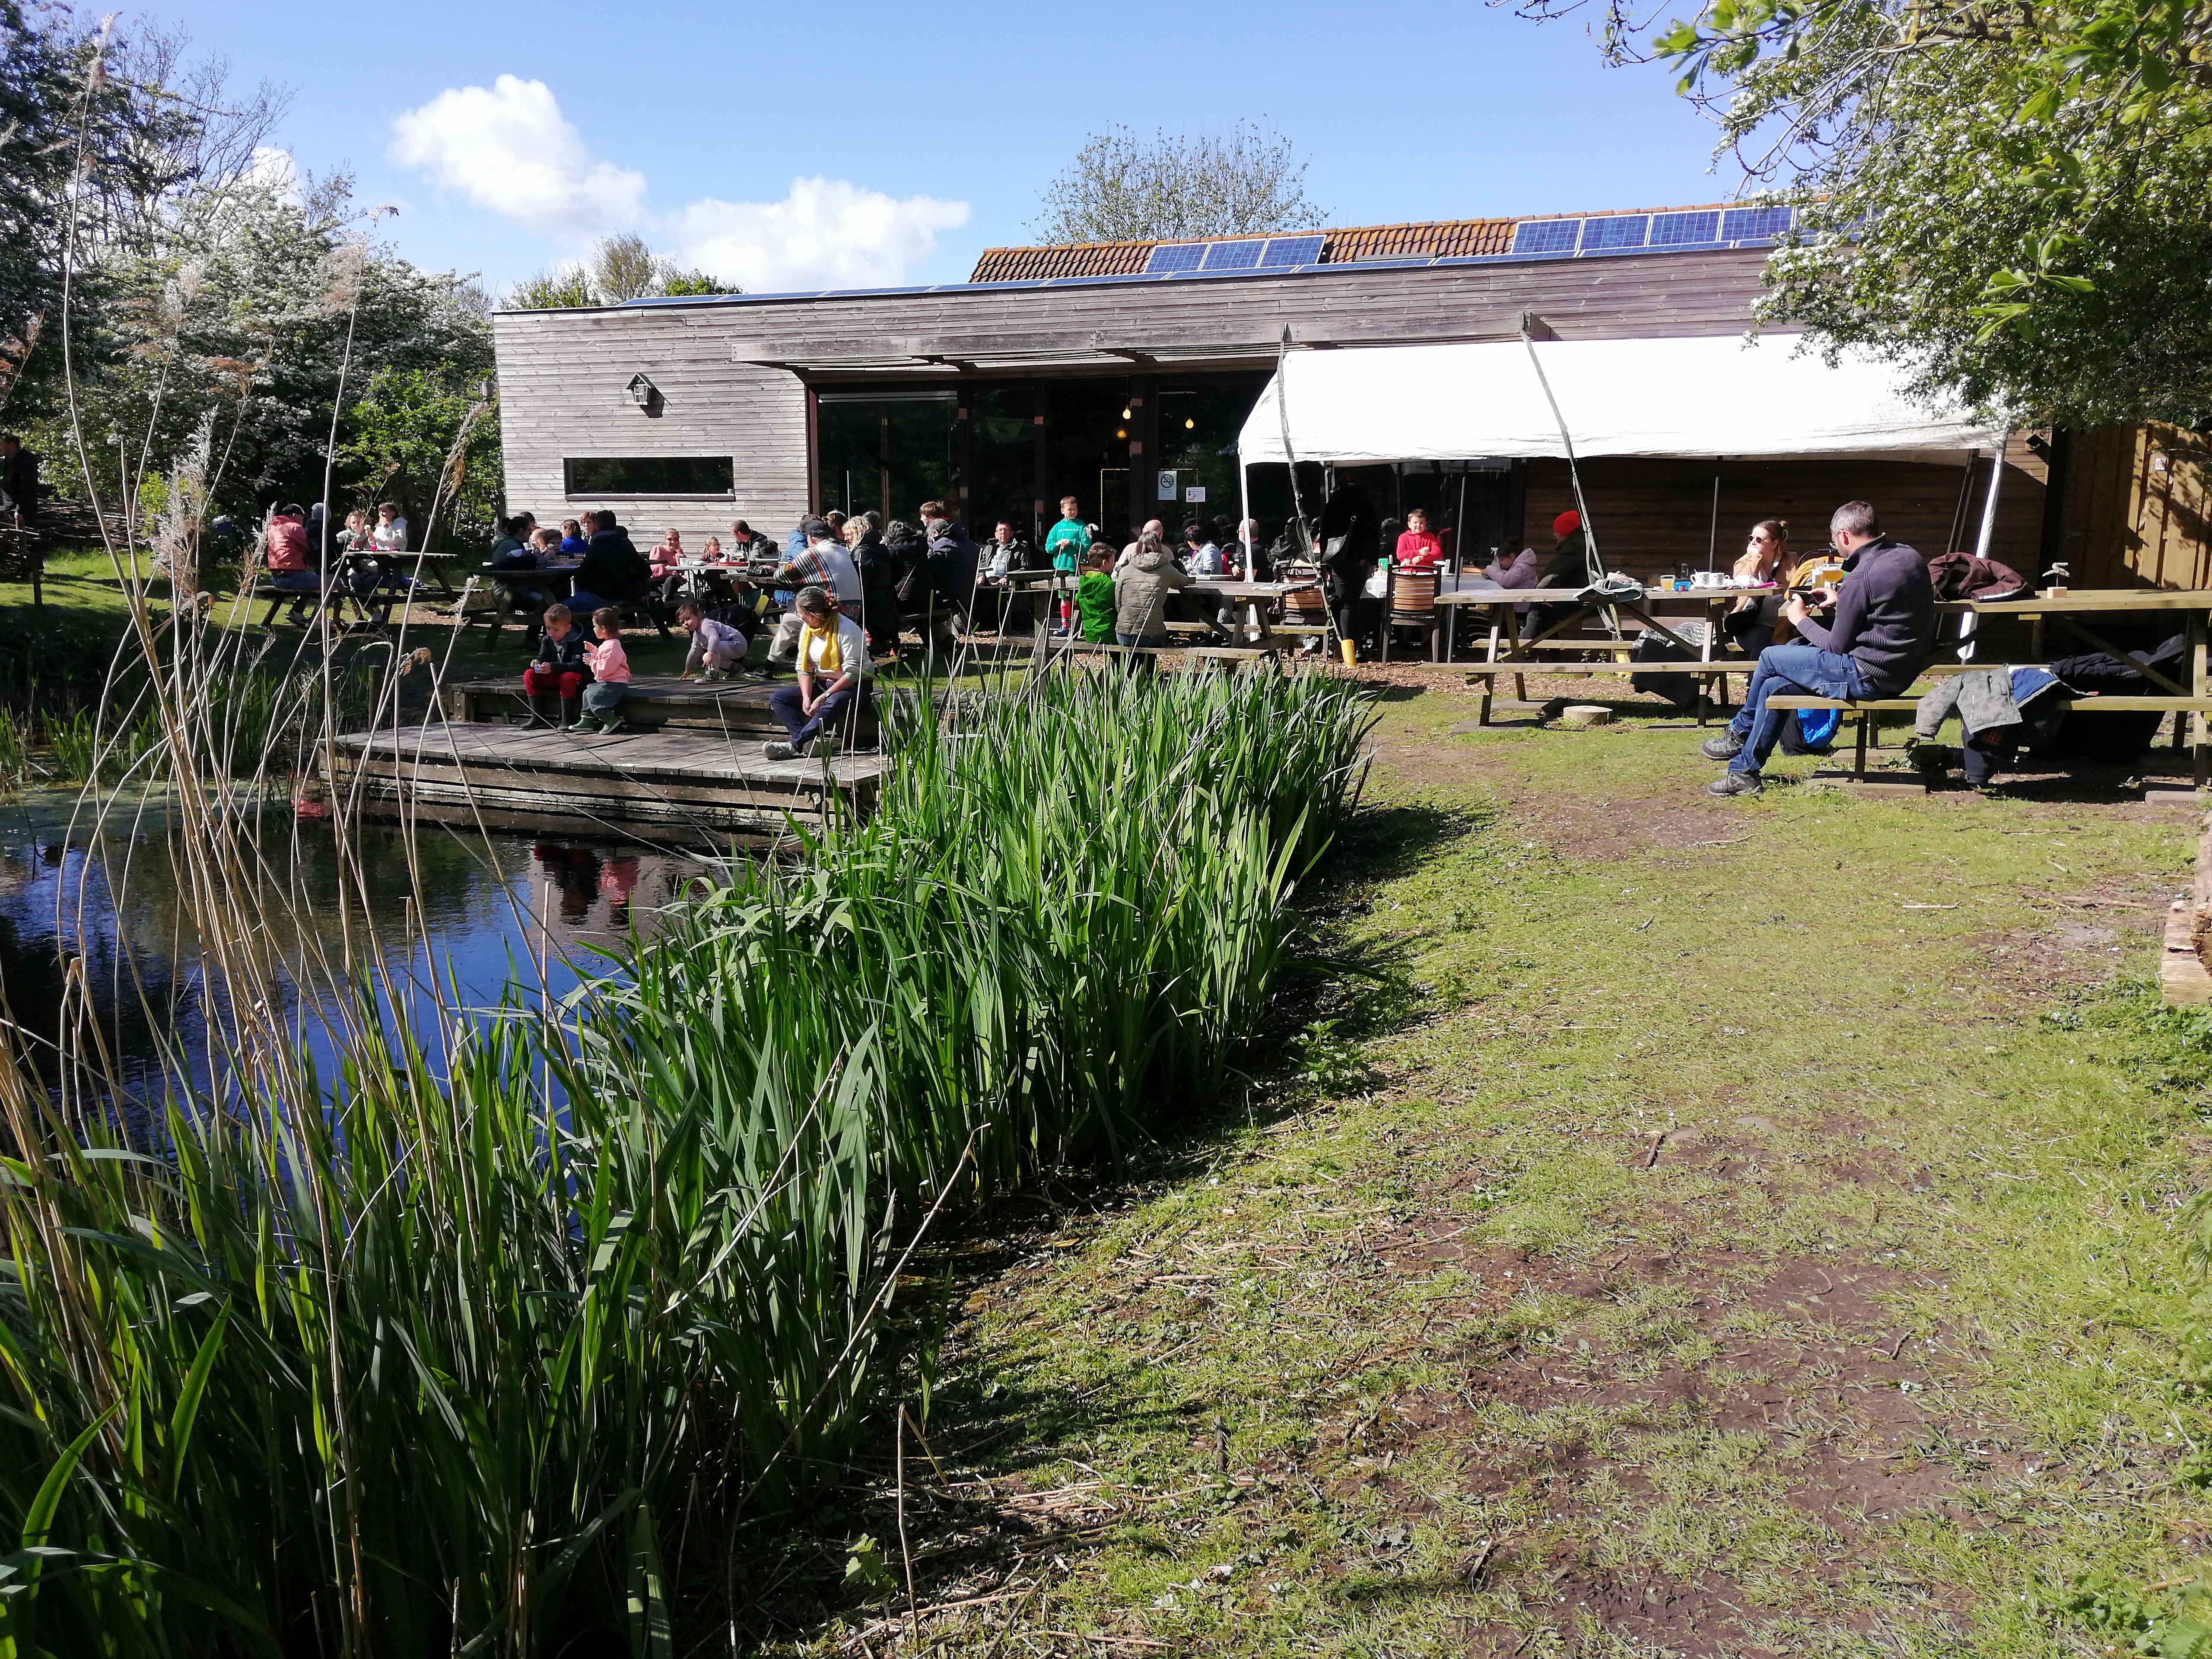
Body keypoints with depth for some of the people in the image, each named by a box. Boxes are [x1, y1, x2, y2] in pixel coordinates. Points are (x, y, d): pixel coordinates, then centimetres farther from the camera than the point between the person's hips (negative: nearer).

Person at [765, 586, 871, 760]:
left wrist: (824, 697, -24)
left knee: (834, 703, -41)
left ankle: (794, 745, -39)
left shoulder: (846, 629, -17)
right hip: (821, 685, 7)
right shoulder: (807, 628, 6)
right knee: (777, 697, -11)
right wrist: (807, 697, -12)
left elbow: (852, 673, -21)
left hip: (853, 688, -7)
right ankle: (807, 743, -32)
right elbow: (804, 669, 5)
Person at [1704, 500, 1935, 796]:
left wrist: (1801, 619, 5)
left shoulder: (1862, 577, -20)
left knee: (1770, 658, 7)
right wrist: (1841, 600, 21)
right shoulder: (1908, 556, 7)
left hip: (1869, 676, -10)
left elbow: (1837, 647, -11)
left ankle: (1739, 733, 29)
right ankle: (1743, 771, 20)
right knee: (1774, 687, 15)